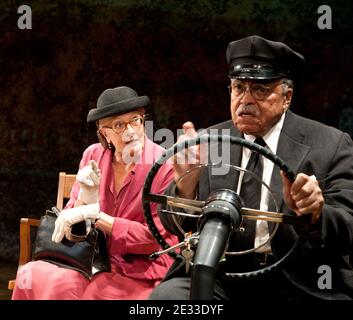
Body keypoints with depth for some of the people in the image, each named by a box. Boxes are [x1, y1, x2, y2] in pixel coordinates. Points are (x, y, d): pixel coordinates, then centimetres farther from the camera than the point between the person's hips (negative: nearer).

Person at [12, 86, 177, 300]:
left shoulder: (165, 166, -13)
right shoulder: (94, 156, 2)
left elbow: (154, 238, -13)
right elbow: (71, 225, 4)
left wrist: (95, 215, -19)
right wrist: (85, 199, -18)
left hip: (143, 274, -4)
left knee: (61, 288, -23)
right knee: (31, 274, -18)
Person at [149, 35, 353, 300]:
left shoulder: (330, 146, 2)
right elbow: (175, 226, 6)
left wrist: (315, 216, -26)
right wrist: (186, 183, -16)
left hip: (299, 286, -2)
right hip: (217, 278, 2)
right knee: (165, 295, -25)